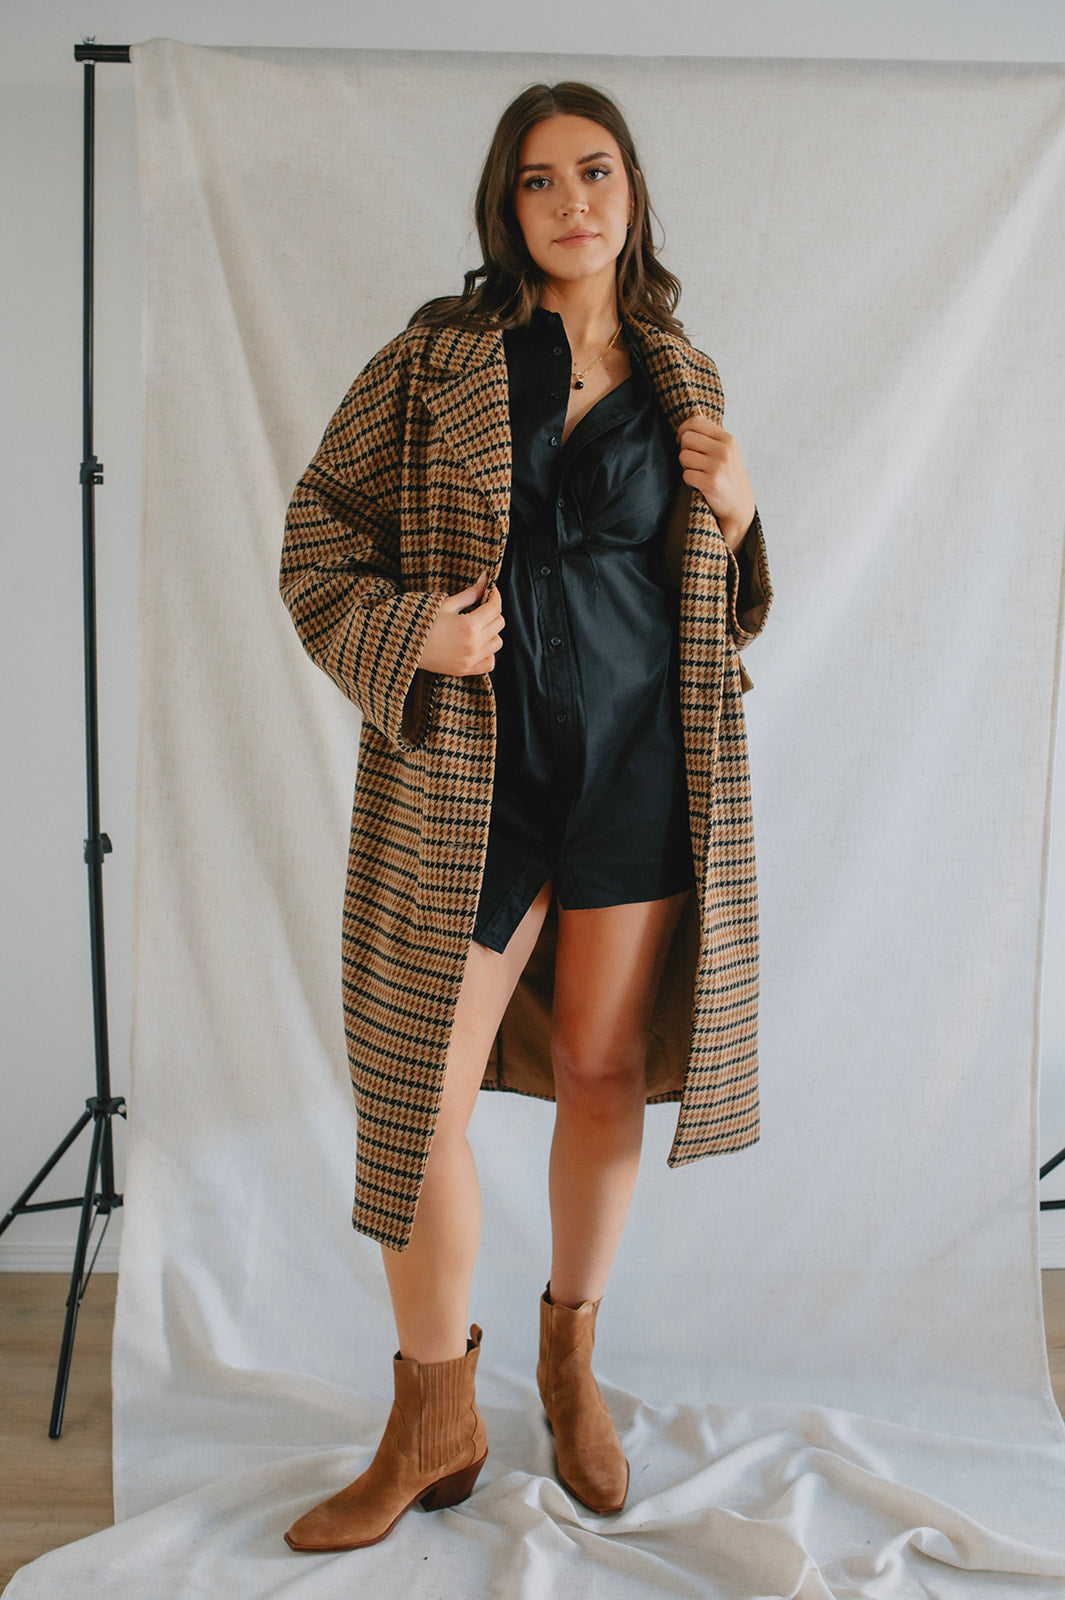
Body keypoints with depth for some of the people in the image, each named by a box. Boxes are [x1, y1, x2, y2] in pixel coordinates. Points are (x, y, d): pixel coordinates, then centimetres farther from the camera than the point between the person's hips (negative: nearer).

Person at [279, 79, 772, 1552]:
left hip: (644, 765, 2)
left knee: (604, 1074, 10)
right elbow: (319, 524, 4)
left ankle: (572, 1364, 36)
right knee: (422, 1098, -1)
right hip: (470, 769, -2)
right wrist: (405, 637, -13)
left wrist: (734, 516, -1)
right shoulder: (437, 355, 3)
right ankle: (436, 1423, 22)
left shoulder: (685, 377, 12)